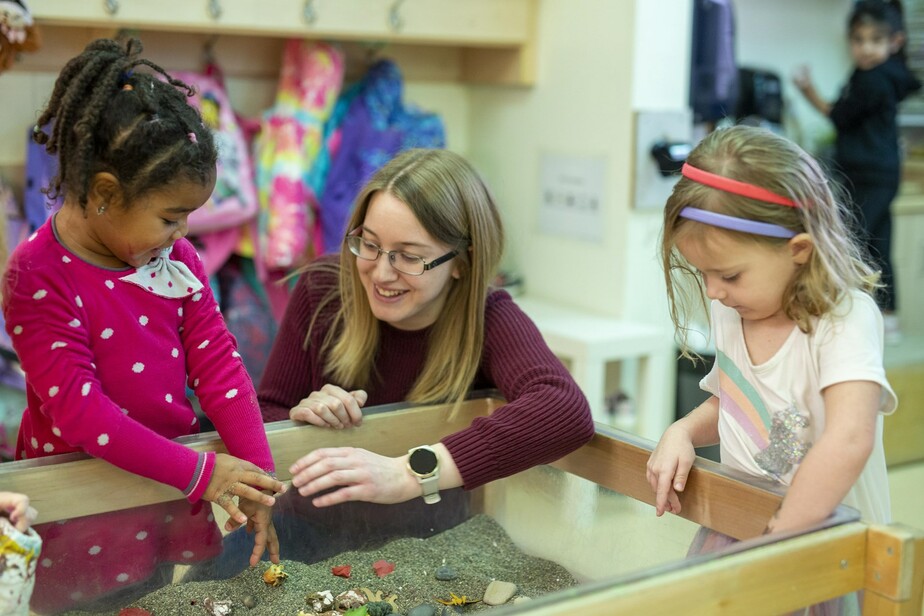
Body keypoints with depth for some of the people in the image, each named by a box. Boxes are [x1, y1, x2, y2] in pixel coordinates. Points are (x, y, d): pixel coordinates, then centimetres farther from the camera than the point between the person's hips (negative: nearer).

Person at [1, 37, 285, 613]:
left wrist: (255, 474, -12)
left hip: (175, 477, 5)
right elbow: (76, 406, -24)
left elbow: (215, 358, -3)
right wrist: (199, 472, -26)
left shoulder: (174, 254, -1)